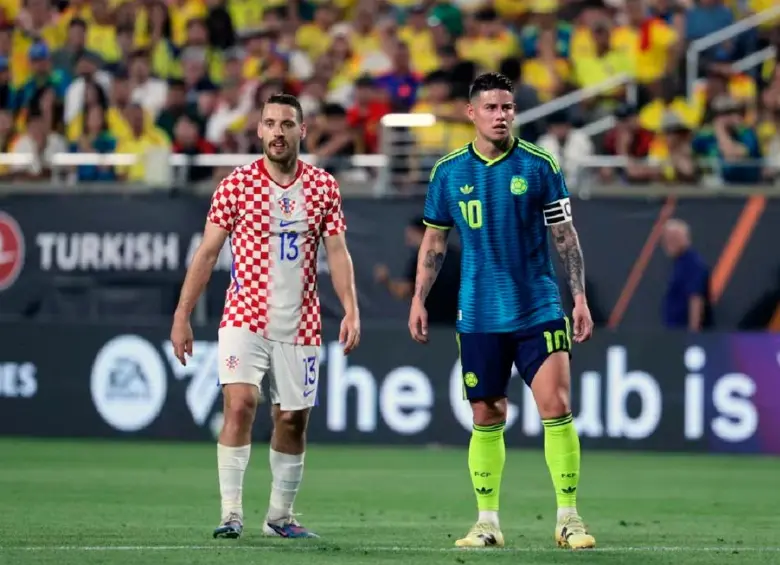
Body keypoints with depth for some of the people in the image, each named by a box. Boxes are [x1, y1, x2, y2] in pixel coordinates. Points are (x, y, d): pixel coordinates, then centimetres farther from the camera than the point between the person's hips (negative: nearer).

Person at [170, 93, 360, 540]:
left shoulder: (324, 187, 4)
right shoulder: (235, 186, -2)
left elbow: (338, 253, 3)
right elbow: (207, 253, 1)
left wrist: (351, 310, -9)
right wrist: (183, 315, -3)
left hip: (299, 325, 2)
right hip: (245, 319, -2)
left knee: (293, 419, 7)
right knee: (240, 403, -19)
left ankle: (280, 516, 22)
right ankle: (231, 513, -17)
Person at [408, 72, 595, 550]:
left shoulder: (539, 166, -1)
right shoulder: (448, 172, 4)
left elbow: (566, 237, 2)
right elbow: (434, 241, 13)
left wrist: (580, 298, -4)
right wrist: (419, 300, 7)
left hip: (539, 310, -2)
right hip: (479, 316, 2)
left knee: (557, 407, -11)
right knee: (487, 418, 5)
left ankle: (569, 517, -4)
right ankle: (488, 522, 14)